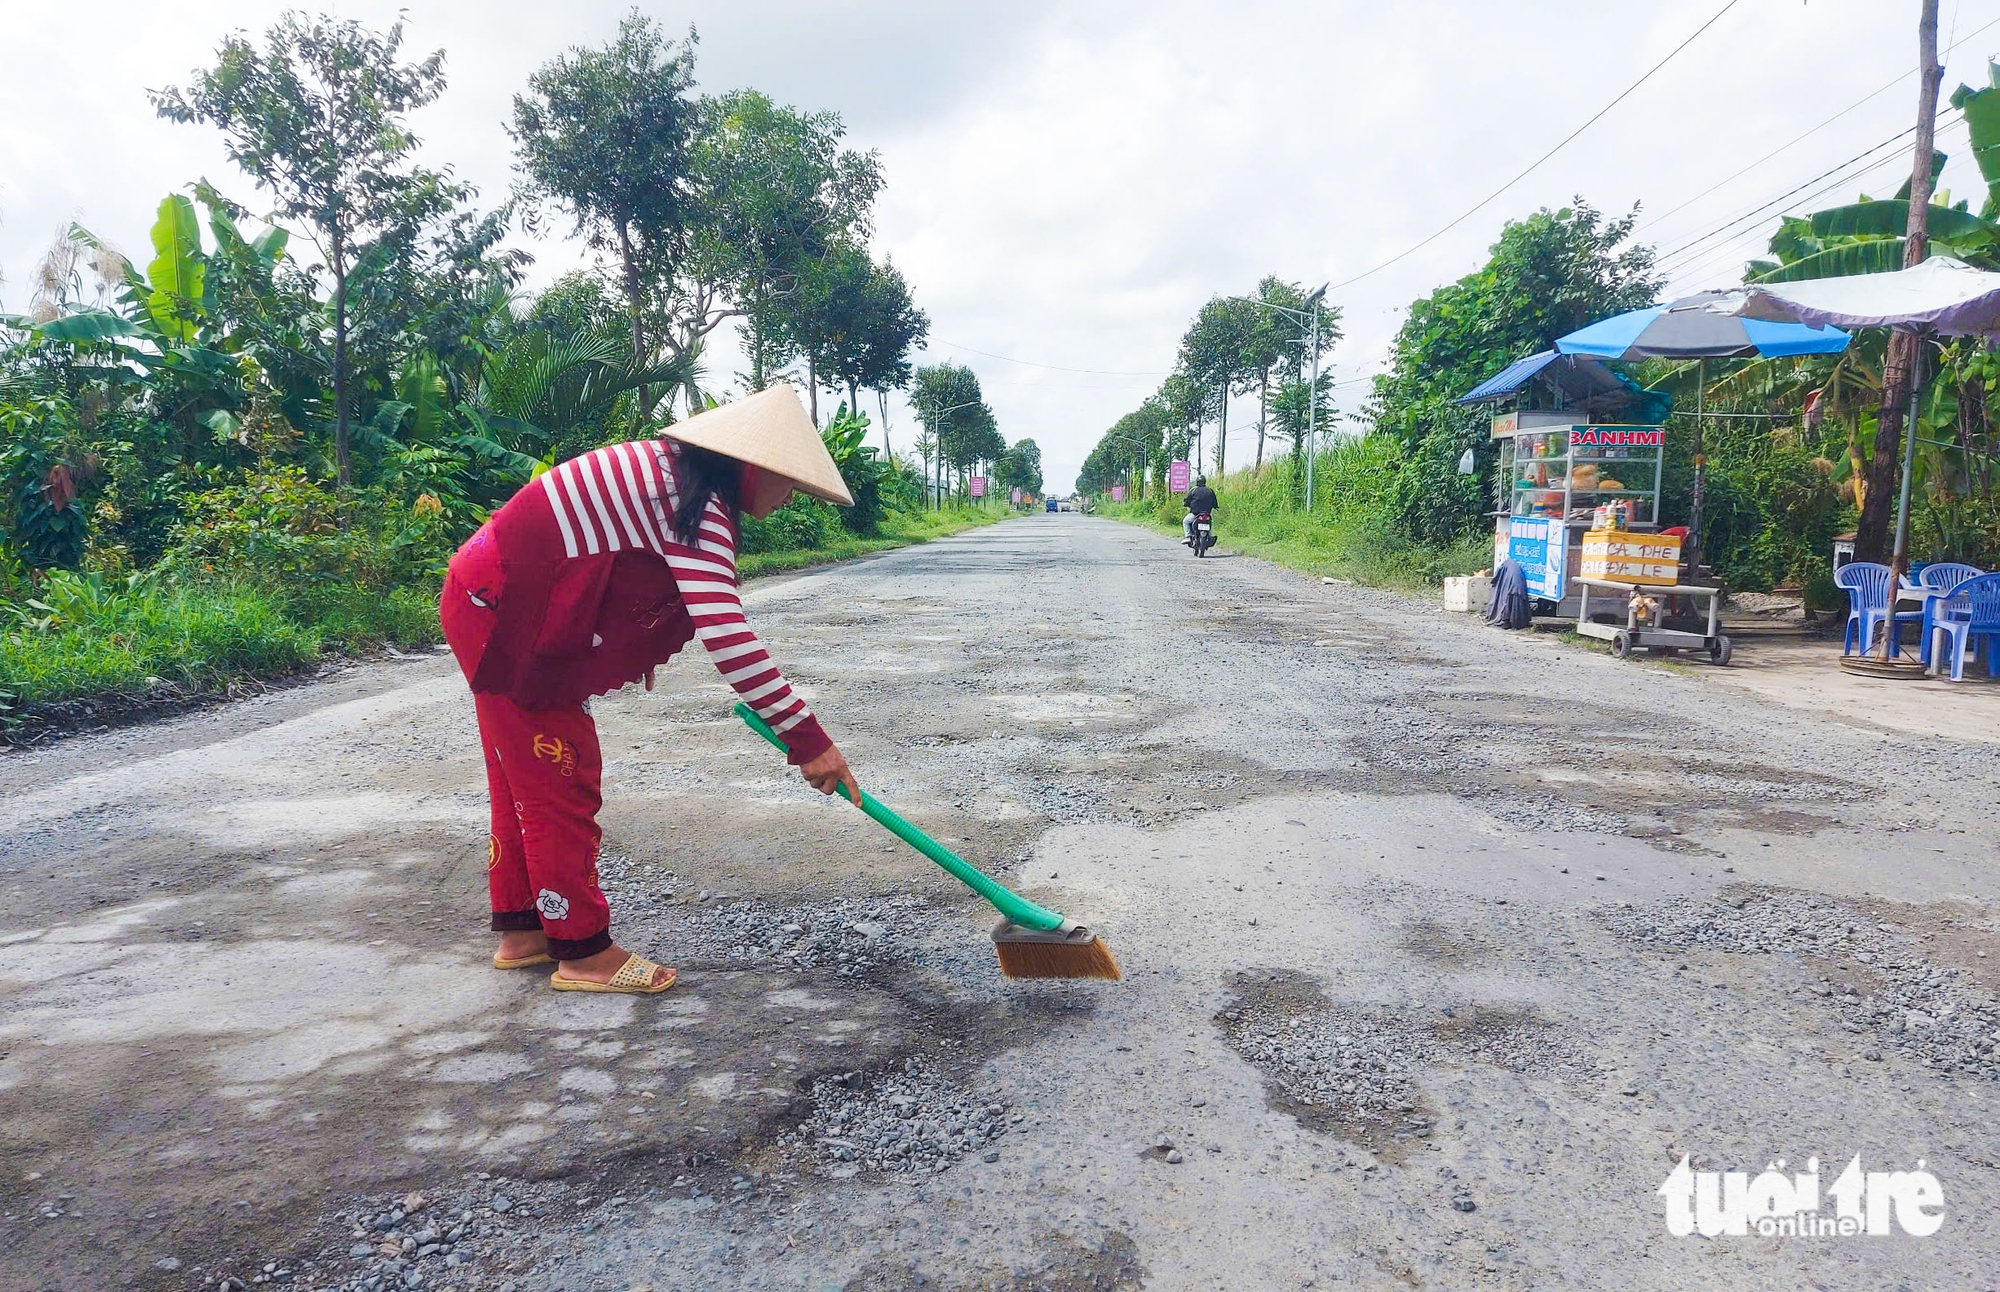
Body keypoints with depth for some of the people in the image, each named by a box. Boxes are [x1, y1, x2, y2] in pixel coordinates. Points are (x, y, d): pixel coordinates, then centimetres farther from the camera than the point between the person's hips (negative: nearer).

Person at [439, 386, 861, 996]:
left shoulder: (671, 466, 8)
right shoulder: (699, 506, -23)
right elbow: (725, 635, -34)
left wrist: (637, 646, 26)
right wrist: (808, 740, -33)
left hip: (498, 606, 11)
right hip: (505, 617, -11)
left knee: (522, 777, 18)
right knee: (560, 785, -2)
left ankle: (521, 930, 30)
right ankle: (582, 950, 9)